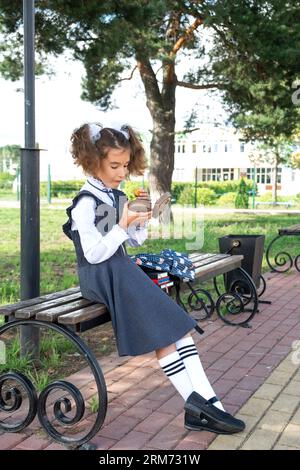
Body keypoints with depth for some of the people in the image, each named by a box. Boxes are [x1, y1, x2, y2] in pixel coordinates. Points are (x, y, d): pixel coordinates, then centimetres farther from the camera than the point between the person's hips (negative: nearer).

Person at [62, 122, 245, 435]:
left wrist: (141, 218, 3)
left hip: (123, 270, 8)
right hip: (101, 276, -8)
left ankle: (206, 402, -12)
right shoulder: (86, 202, -10)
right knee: (161, 331, -19)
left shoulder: (118, 196, 14)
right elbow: (94, 254, -17)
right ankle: (197, 405, -10)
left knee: (177, 323, -10)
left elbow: (135, 241, 21)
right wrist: (123, 225, -20)